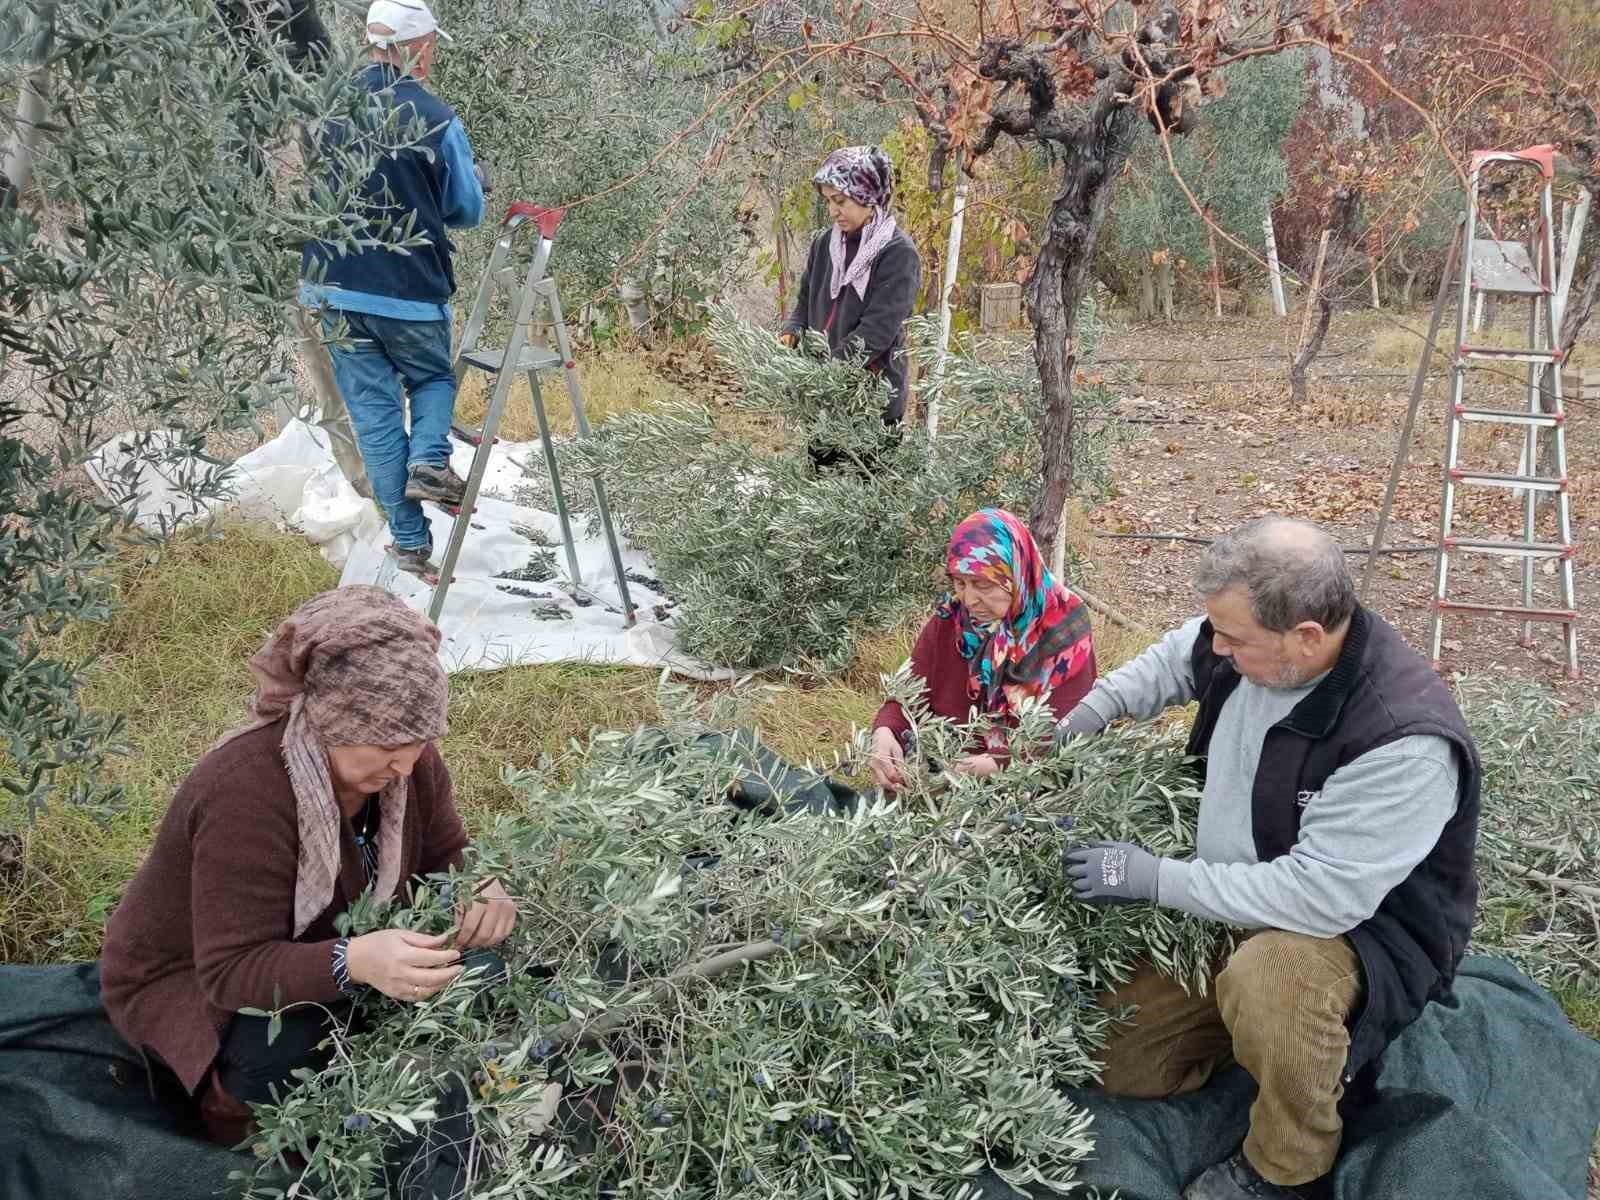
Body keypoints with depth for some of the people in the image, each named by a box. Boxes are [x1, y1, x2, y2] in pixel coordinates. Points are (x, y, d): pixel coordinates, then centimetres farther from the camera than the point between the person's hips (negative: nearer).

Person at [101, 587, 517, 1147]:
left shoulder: (404, 756, -16)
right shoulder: (245, 792, -36)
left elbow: (448, 862, -3)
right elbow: (232, 970, -37)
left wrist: (480, 892, -29)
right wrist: (354, 963, -54)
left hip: (324, 946, 6)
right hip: (192, 982, -6)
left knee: (481, 955, -12)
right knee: (283, 1057, -36)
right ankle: (235, 1100, 0)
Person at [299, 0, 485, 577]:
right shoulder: (436, 118, -12)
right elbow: (466, 211, -1)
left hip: (335, 288, 3)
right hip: (413, 290, -3)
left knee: (373, 410, 10)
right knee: (433, 378, 25)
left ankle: (410, 541, 12)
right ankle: (429, 460, -2)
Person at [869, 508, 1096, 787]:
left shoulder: (1064, 631, -8)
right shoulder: (948, 621, 2)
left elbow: (1066, 729, -12)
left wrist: (999, 764, -28)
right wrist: (885, 733, -20)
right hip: (942, 773, 3)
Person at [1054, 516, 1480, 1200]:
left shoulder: (1405, 740, -34)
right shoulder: (1246, 642, -12)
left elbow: (1321, 896, -35)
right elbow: (1176, 658, 14)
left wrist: (1154, 879, -29)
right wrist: (1090, 714, 0)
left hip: (1367, 927, -7)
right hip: (1235, 906, 7)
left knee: (1267, 977, -41)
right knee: (1115, 1066, 9)